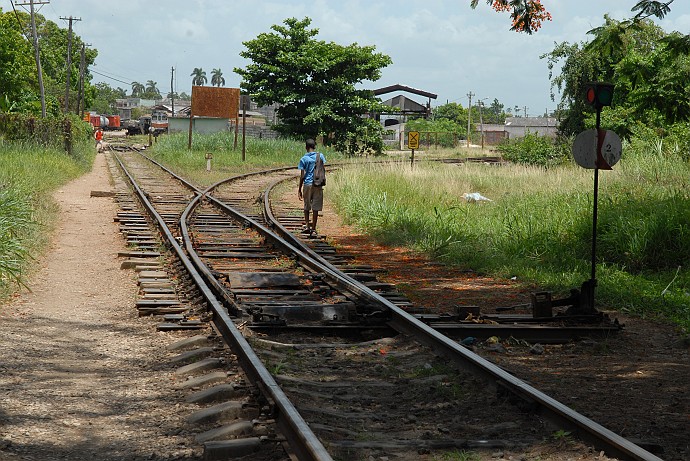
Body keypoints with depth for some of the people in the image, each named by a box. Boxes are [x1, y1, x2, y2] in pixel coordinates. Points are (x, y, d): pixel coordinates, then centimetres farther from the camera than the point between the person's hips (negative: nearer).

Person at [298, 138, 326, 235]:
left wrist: (299, 189, 1)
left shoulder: (304, 159, -4)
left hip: (307, 184, -1)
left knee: (307, 206, 15)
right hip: (318, 184, 1)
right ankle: (313, 228, 3)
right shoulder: (320, 156, 0)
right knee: (315, 208, 3)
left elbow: (302, 176, -5)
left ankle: (307, 225, 5)